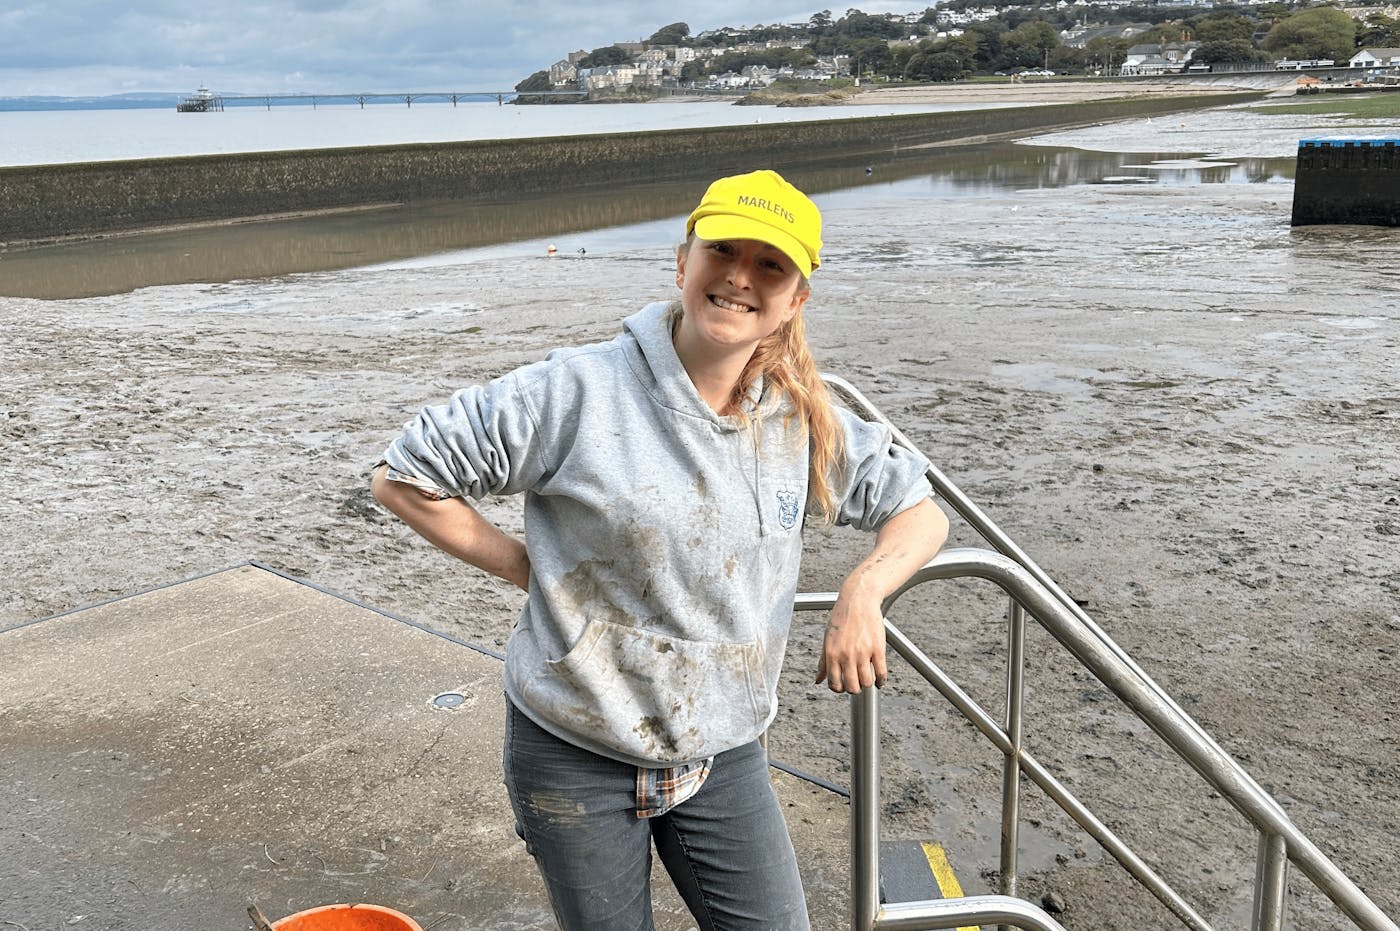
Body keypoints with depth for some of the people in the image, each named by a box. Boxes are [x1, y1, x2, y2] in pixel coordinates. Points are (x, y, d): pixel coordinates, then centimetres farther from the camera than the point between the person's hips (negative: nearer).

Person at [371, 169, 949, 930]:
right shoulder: (580, 392, -16)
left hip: (721, 752, 4)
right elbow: (403, 476, -11)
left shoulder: (804, 424, -3)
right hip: (575, 753, -3)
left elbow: (920, 512, 8)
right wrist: (532, 571, -12)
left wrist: (862, 590, -13)